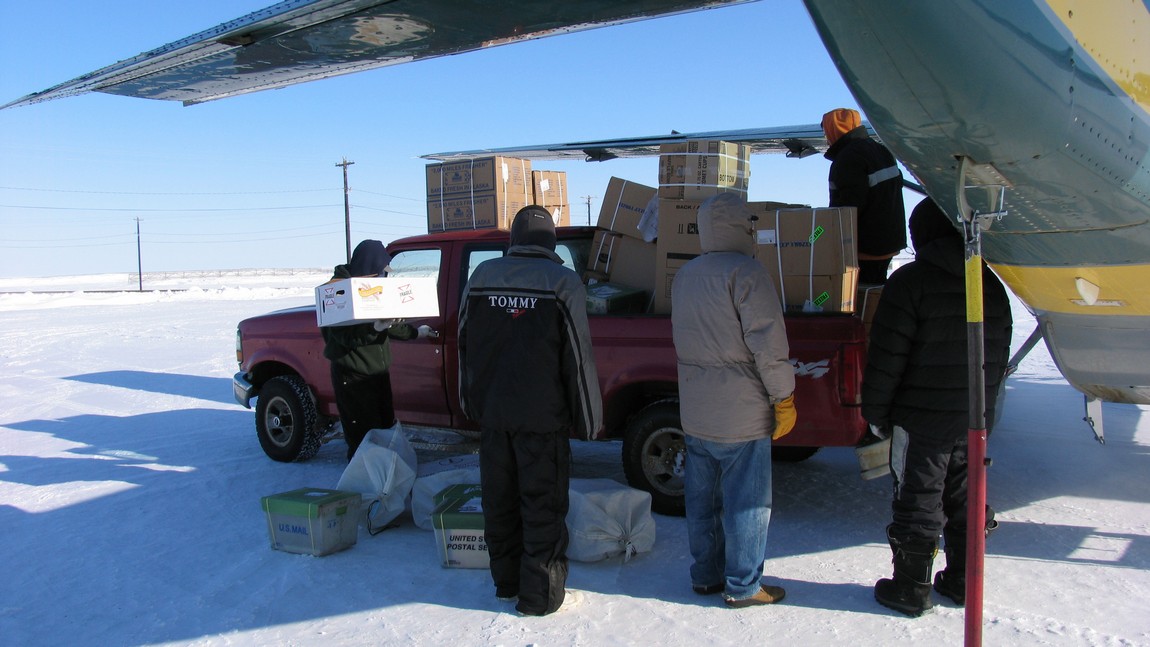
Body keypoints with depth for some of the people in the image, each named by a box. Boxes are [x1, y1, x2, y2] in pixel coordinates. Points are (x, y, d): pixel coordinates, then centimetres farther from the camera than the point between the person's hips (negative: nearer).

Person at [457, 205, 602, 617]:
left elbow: (464, 346, 10)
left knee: (498, 499, 16)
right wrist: (588, 417, -1)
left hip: (491, 412, 4)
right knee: (543, 504, 7)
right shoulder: (562, 281, -11)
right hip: (541, 415, -4)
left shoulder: (482, 275, 2)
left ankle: (506, 582, 30)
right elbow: (578, 357, -10)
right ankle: (540, 593, 14)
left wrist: (471, 403, 21)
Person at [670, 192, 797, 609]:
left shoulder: (684, 276, 11)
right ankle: (743, 586, 13)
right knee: (747, 500, 4)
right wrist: (784, 399, -10)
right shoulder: (746, 272, -15)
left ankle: (705, 575, 27)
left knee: (701, 497, 15)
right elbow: (768, 344, -17)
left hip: (694, 413, 8)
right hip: (740, 414, -8)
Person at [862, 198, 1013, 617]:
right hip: (974, 420, 7)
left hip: (921, 420, -6)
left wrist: (875, 411, -8)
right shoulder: (991, 284, 7)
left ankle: (911, 590, 12)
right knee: (963, 500, 17)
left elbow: (887, 356, -18)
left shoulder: (911, 280, -15)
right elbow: (999, 357, 15)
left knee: (917, 503, 3)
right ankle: (962, 582, 29)